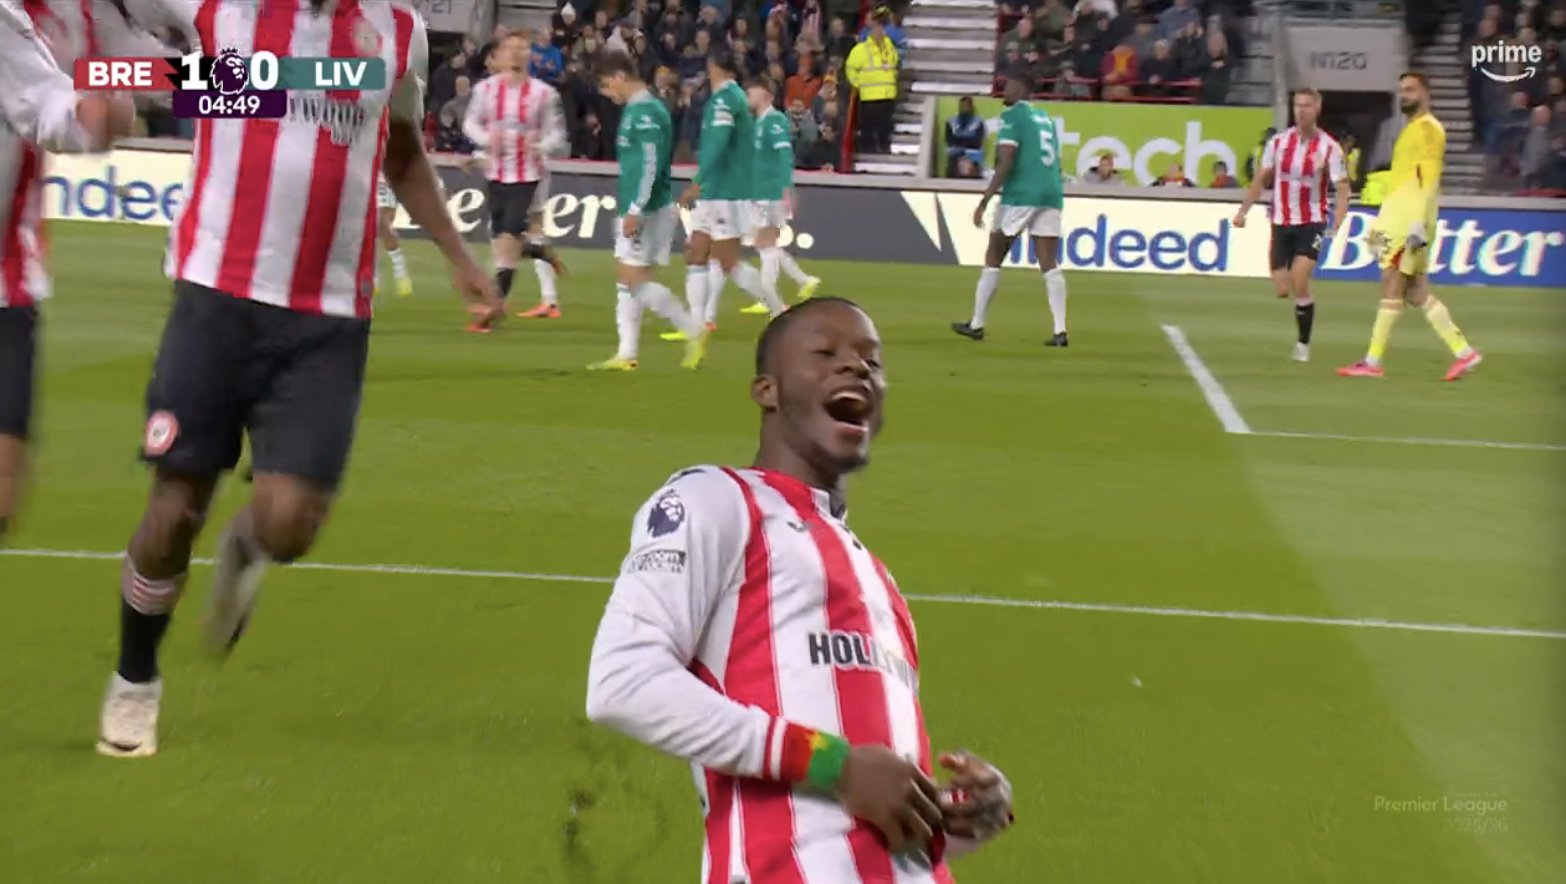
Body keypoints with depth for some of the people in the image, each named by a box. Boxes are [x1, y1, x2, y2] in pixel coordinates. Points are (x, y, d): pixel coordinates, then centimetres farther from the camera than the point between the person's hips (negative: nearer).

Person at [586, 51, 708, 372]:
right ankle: (626, 355, 11)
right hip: (635, 208, 10)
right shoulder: (635, 109, 15)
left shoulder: (646, 111, -15)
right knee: (625, 280, 9)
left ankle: (695, 331, 0)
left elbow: (651, 165, -22)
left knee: (636, 280, -8)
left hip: (648, 210, -10)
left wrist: (635, 209, -23)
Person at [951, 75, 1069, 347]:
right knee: (1049, 264, 2)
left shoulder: (1012, 116, -4)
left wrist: (984, 201, -14)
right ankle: (1060, 330, -7)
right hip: (1051, 194, 6)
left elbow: (1006, 163, -14)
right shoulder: (1045, 117, 18)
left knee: (993, 258, 7)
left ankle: (976, 325, 12)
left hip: (1020, 195, -6)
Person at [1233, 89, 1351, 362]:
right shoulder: (1278, 142, 1)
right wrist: (1243, 211, 3)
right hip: (1281, 224, 3)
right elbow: (1261, 180, 10)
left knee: (1299, 284, -17)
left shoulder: (1329, 147, -8)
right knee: (1282, 291, -1)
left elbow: (1343, 188, -9)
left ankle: (1303, 343, -2)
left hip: (1311, 224, -3)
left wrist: (1337, 225, -23)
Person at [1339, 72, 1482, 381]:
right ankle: (1463, 352, 8)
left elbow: (1429, 180, -17)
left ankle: (1373, 362, -8)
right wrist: (1381, 224, 25)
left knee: (1392, 284, -9)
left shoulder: (1428, 128, -8)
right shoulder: (1411, 129, 22)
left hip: (1410, 219, -10)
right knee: (1415, 291, 7)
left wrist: (1419, 224, -24)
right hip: (1397, 217, 10)